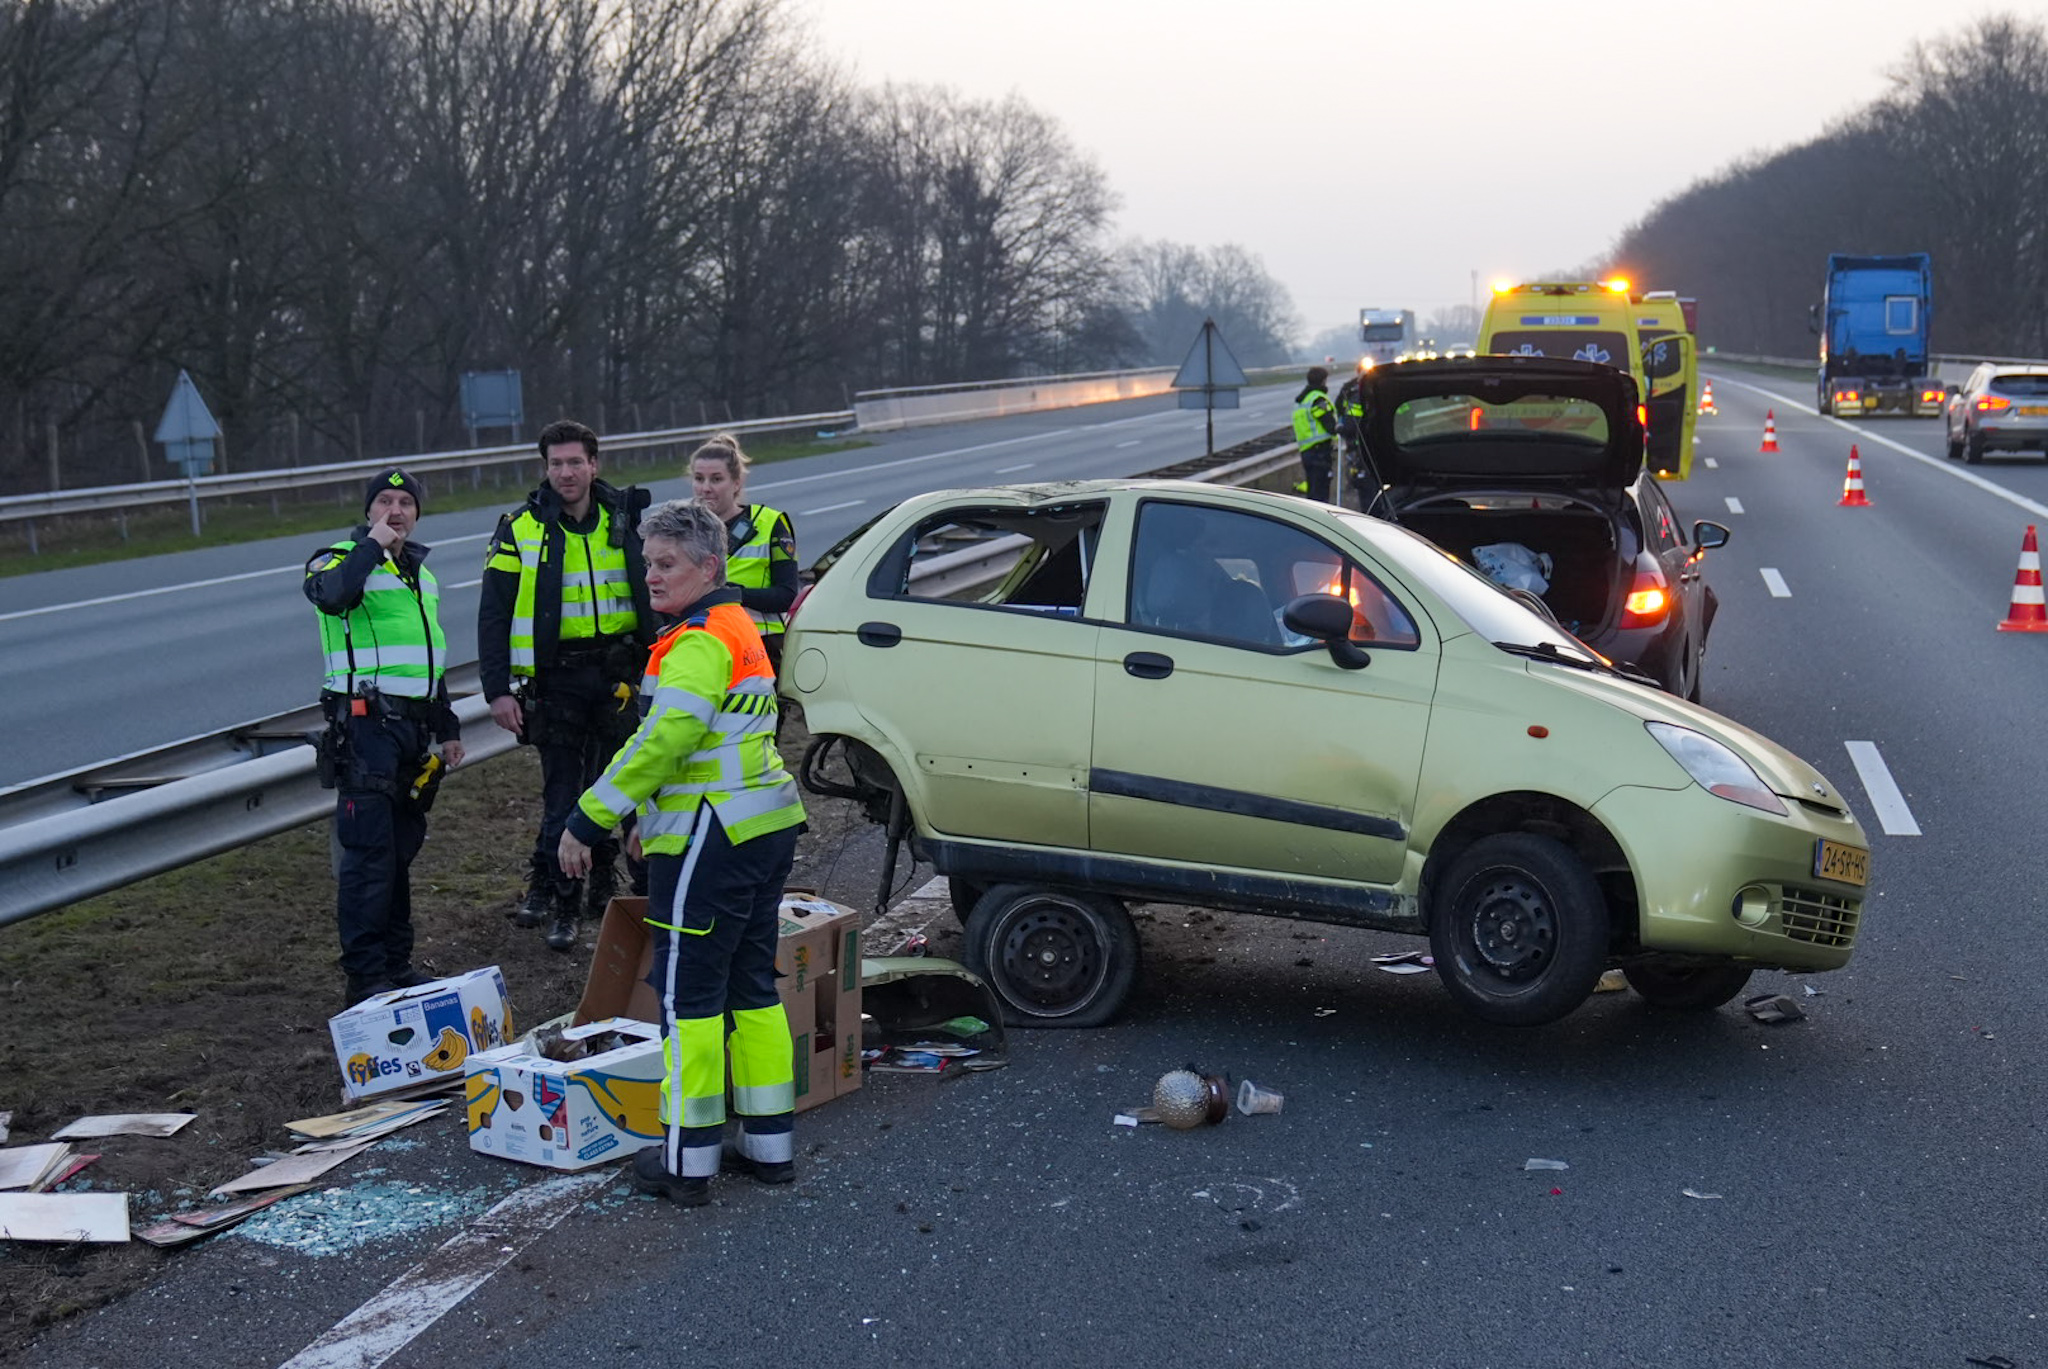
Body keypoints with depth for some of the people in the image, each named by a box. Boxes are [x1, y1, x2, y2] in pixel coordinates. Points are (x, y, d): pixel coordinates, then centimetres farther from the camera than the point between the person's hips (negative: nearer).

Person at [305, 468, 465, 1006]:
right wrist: (372, 546, -18)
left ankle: (396, 963, 19)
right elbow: (331, 595, -30)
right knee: (368, 852, -10)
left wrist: (447, 728, 25)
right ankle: (365, 977, -9)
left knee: (401, 850, 12)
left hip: (415, 724, 8)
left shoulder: (422, 574, 20)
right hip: (365, 724, -7)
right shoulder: (339, 560, -3)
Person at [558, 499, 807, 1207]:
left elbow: (662, 741, -26)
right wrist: (658, 817, 26)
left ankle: (688, 1160, 3)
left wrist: (588, 820, -21)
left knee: (688, 992, -2)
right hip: (764, 829, 10)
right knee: (752, 986, 15)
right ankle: (770, 1142, 21)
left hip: (711, 841, -10)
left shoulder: (700, 642, -17)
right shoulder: (736, 627, 16)